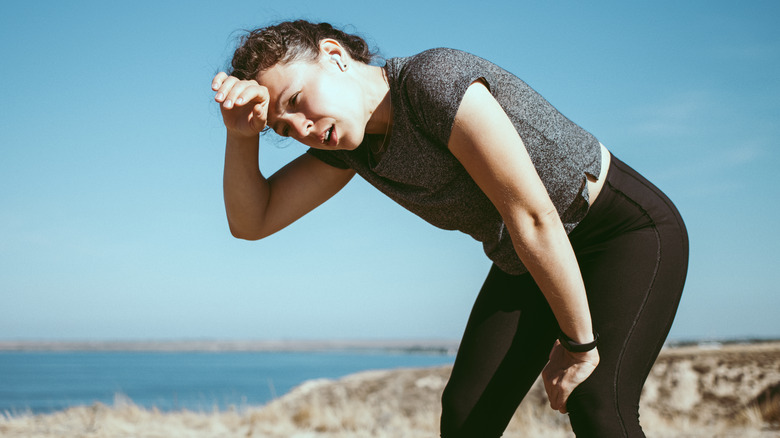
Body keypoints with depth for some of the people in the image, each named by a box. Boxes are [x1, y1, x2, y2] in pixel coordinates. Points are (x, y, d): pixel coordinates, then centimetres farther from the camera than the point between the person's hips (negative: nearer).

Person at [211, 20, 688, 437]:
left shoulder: (437, 82, -30)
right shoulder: (347, 134, -4)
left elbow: (534, 219, -28)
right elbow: (251, 222, -1)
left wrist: (578, 343, -19)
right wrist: (243, 134, -19)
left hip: (629, 227, -7)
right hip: (530, 263, 8)